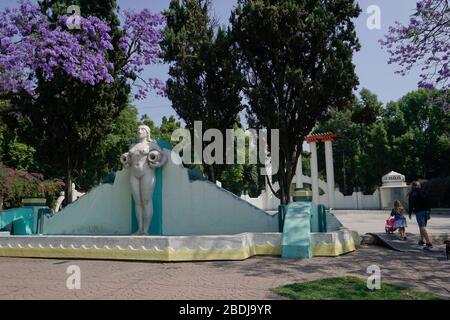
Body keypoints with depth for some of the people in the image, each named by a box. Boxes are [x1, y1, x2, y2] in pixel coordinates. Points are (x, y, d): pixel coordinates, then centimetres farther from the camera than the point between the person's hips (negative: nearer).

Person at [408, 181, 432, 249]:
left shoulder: (412, 193, 0)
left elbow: (411, 204, -1)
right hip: (425, 211, 6)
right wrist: (428, 213, 14)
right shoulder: (423, 192, 11)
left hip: (419, 212, -6)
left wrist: (410, 213, 6)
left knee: (422, 227, -10)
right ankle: (422, 240, 33)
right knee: (423, 227, 21)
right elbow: (427, 203, 10)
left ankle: (428, 243, -21)